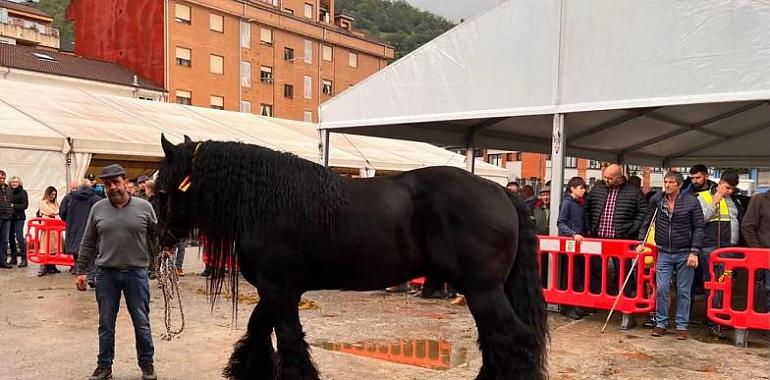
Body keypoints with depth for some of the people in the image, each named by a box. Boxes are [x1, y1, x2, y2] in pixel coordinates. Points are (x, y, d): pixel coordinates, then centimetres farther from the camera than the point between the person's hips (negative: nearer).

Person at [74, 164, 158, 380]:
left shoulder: (144, 207, -2)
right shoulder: (98, 208, 3)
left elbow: (156, 236, 5)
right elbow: (88, 243, 7)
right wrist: (81, 271, 4)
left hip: (136, 272, -1)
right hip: (106, 273, 1)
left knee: (141, 322, 7)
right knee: (106, 324, 10)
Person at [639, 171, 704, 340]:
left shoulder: (692, 202, -6)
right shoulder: (657, 200, 1)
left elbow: (698, 228, -5)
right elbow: (646, 221, 9)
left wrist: (694, 252, -11)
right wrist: (641, 242, 1)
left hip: (685, 254, -2)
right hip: (664, 253, 2)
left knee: (683, 291, 6)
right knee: (661, 289, 0)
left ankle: (682, 326, 17)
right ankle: (661, 323, 14)